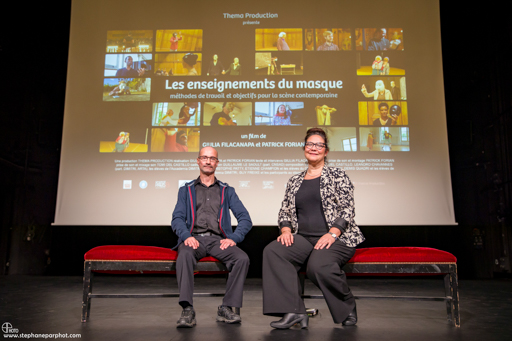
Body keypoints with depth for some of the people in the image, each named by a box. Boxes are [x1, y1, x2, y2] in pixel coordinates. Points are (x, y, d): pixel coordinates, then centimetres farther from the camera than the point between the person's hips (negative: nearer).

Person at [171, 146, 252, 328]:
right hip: (194, 238, -1)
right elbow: (177, 218, 8)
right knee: (184, 255, -36)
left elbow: (245, 218, 10)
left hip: (219, 240, 1)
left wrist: (234, 238, -9)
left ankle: (226, 308, -17)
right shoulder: (186, 190, 21)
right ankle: (187, 310, -32)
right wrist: (186, 236, -14)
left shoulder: (227, 191, 20)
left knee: (242, 258, -28)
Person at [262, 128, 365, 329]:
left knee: (318, 266, -35)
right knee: (272, 251, -25)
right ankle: (293, 311, -23)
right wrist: (286, 230, -4)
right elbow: (285, 211, 16)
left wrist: (332, 234, -17)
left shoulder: (337, 176, 5)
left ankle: (348, 309, -4)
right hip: (304, 238, 4)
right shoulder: (294, 181, 18)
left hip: (336, 238, -4)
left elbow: (347, 209, -4)